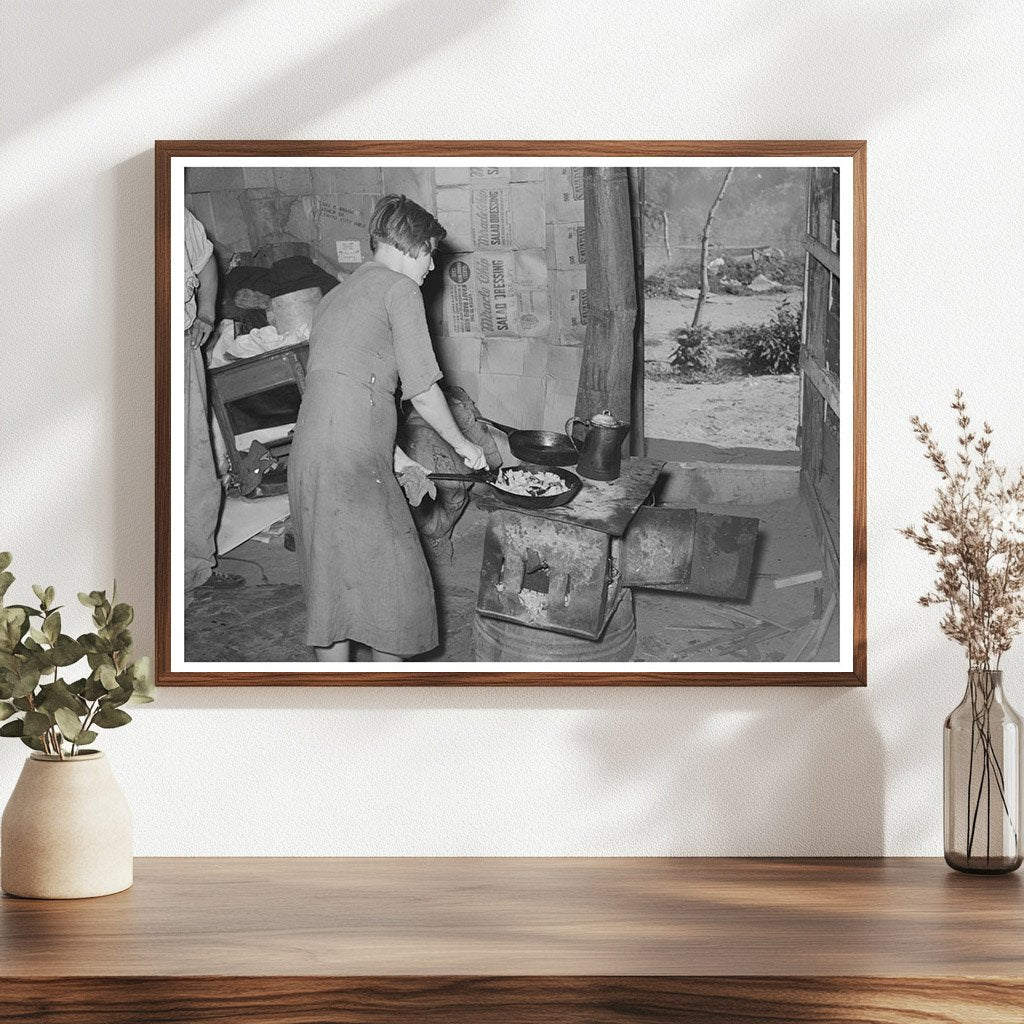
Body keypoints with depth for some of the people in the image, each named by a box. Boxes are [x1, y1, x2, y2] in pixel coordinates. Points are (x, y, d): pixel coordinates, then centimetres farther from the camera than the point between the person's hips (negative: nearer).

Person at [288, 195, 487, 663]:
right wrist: (463, 444, 11)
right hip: (352, 462, -9)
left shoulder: (338, 294, 25)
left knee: (334, 587, 14)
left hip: (308, 455, 9)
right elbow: (422, 391, -4)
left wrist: (394, 455, 26)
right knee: (394, 581, 2)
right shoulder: (398, 288, -2)